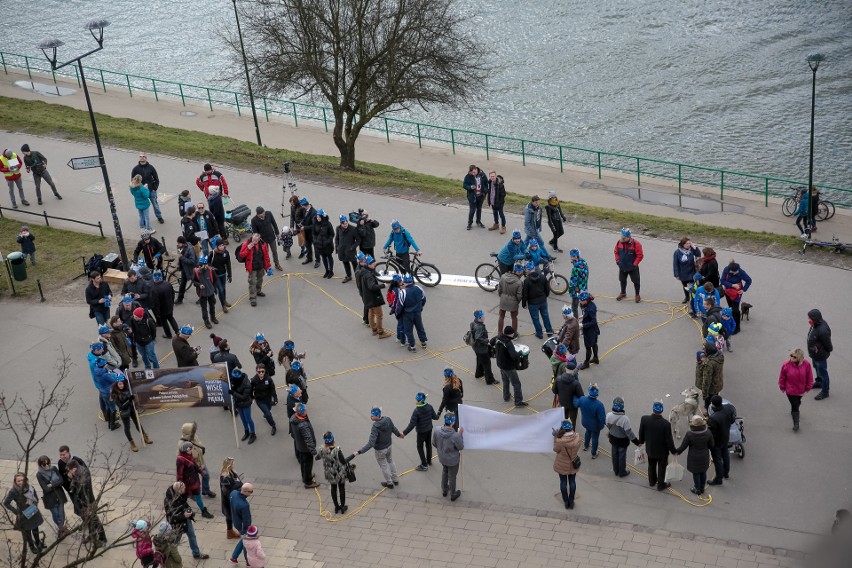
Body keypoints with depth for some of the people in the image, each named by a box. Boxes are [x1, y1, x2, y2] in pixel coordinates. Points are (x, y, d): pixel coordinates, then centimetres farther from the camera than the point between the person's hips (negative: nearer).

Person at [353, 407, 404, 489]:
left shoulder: (375, 427, -38)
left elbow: (371, 443, -40)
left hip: (380, 450, -6)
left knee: (383, 466, 19)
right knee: (391, 462, 29)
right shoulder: (388, 420, -19)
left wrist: (360, 451, -41)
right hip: (389, 446, 6)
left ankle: (389, 483, 38)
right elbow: (393, 429, 2)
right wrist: (399, 434, 24)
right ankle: (395, 480, 47)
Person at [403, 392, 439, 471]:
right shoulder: (429, 407, -13)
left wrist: (404, 433, -20)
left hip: (421, 431, -6)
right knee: (428, 444, 24)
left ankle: (424, 465, 15)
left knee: (420, 447, 11)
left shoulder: (416, 411, -30)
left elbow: (412, 424, -28)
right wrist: (437, 415, 24)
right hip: (429, 429, 6)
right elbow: (435, 417, 0)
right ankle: (429, 460, 43)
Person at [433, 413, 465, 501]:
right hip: (453, 460, -4)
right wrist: (461, 434, -15)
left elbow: (434, 443, -6)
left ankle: (444, 490, 53)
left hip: (442, 458, 4)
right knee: (452, 477, 20)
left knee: (444, 473, 32)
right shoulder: (455, 436, -37)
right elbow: (461, 447, -19)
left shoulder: (437, 432, -24)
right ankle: (453, 495, 42)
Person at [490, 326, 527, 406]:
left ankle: (506, 397, 42)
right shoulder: (508, 343, -31)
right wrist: (519, 358, -19)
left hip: (500, 364, 8)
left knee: (505, 381, 28)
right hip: (509, 367, -8)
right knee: (516, 384, 6)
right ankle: (518, 401, 13)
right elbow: (514, 356, -40)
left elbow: (491, 342, 14)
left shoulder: (498, 338, -8)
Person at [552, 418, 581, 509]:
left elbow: (556, 449, -12)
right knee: (572, 481, 21)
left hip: (562, 465, -2)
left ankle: (566, 502, 32)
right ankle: (571, 501, 35)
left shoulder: (559, 440, -31)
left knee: (563, 482, 18)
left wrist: (555, 437, -9)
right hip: (573, 464, 2)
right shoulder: (577, 437, -22)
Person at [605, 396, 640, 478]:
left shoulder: (609, 415, -23)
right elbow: (629, 432, -26)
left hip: (613, 438, 4)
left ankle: (616, 470, 44)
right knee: (622, 456, 18)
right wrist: (636, 441, -11)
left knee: (615, 454, 24)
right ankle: (622, 472, 38)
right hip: (622, 440, -4)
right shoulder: (625, 419, -36)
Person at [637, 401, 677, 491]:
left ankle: (652, 481, 48)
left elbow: (641, 433, -5)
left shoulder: (644, 419, -23)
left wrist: (641, 442, 15)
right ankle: (661, 485, 37)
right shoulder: (666, 424, -32)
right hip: (662, 451, -3)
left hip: (650, 449, 3)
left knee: (651, 466, 27)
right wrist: (673, 450, -4)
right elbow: (669, 439, -21)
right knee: (661, 468, 19)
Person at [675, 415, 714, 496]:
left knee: (696, 474, 14)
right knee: (703, 473, 20)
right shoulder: (708, 433, -15)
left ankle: (697, 490, 28)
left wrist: (677, 451, 4)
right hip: (704, 458, 3)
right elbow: (711, 446, -3)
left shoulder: (689, 434, -25)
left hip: (694, 458, -3)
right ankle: (702, 488, 36)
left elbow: (683, 446, -15)